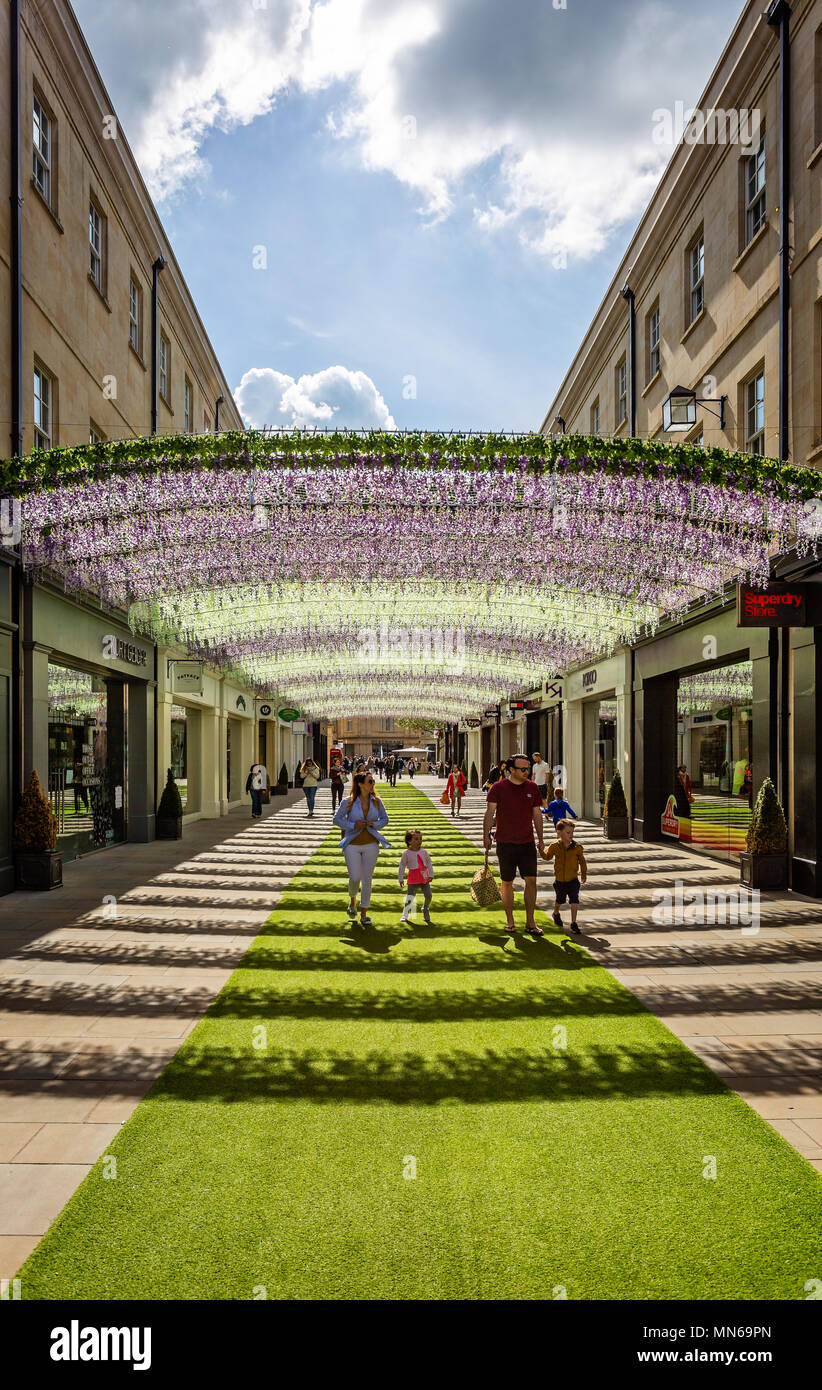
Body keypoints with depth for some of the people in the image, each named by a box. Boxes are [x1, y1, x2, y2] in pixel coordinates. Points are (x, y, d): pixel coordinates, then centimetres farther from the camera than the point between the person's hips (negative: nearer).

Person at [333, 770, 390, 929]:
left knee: (367, 879, 3)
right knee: (355, 877, -8)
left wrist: (374, 824, -9)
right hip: (352, 844, -2)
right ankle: (353, 900, 27)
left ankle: (364, 915, 14)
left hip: (371, 844, 2)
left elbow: (384, 819, 12)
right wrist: (353, 825, -15)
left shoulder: (376, 801, 2)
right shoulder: (348, 802, -6)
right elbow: (337, 819, -1)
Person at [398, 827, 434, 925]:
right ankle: (405, 914, 12)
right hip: (413, 880, -3)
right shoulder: (407, 853, -6)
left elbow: (429, 863, 10)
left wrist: (431, 875, 4)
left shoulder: (424, 852, 3)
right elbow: (402, 866, -2)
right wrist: (401, 879, -3)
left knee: (428, 895, -4)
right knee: (410, 897, -3)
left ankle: (426, 911, 20)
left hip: (425, 878, 3)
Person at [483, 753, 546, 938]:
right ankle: (509, 921, 20)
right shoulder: (498, 787, -5)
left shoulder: (532, 787, 5)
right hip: (505, 843, -2)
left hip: (527, 842, 3)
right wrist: (486, 835, -16)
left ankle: (530, 922, 7)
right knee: (507, 883, 6)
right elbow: (489, 811, -8)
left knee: (531, 880, -3)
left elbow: (537, 814, 11)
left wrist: (540, 838, 10)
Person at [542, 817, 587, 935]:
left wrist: (584, 875, 12)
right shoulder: (555, 846, -7)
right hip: (559, 880, 1)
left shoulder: (577, 847, -9)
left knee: (574, 901, -11)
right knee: (559, 900, 21)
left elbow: (582, 861, 4)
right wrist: (542, 850, -13)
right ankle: (556, 914, 51)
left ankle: (573, 923, 0)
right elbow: (547, 856, 6)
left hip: (573, 880, -1)